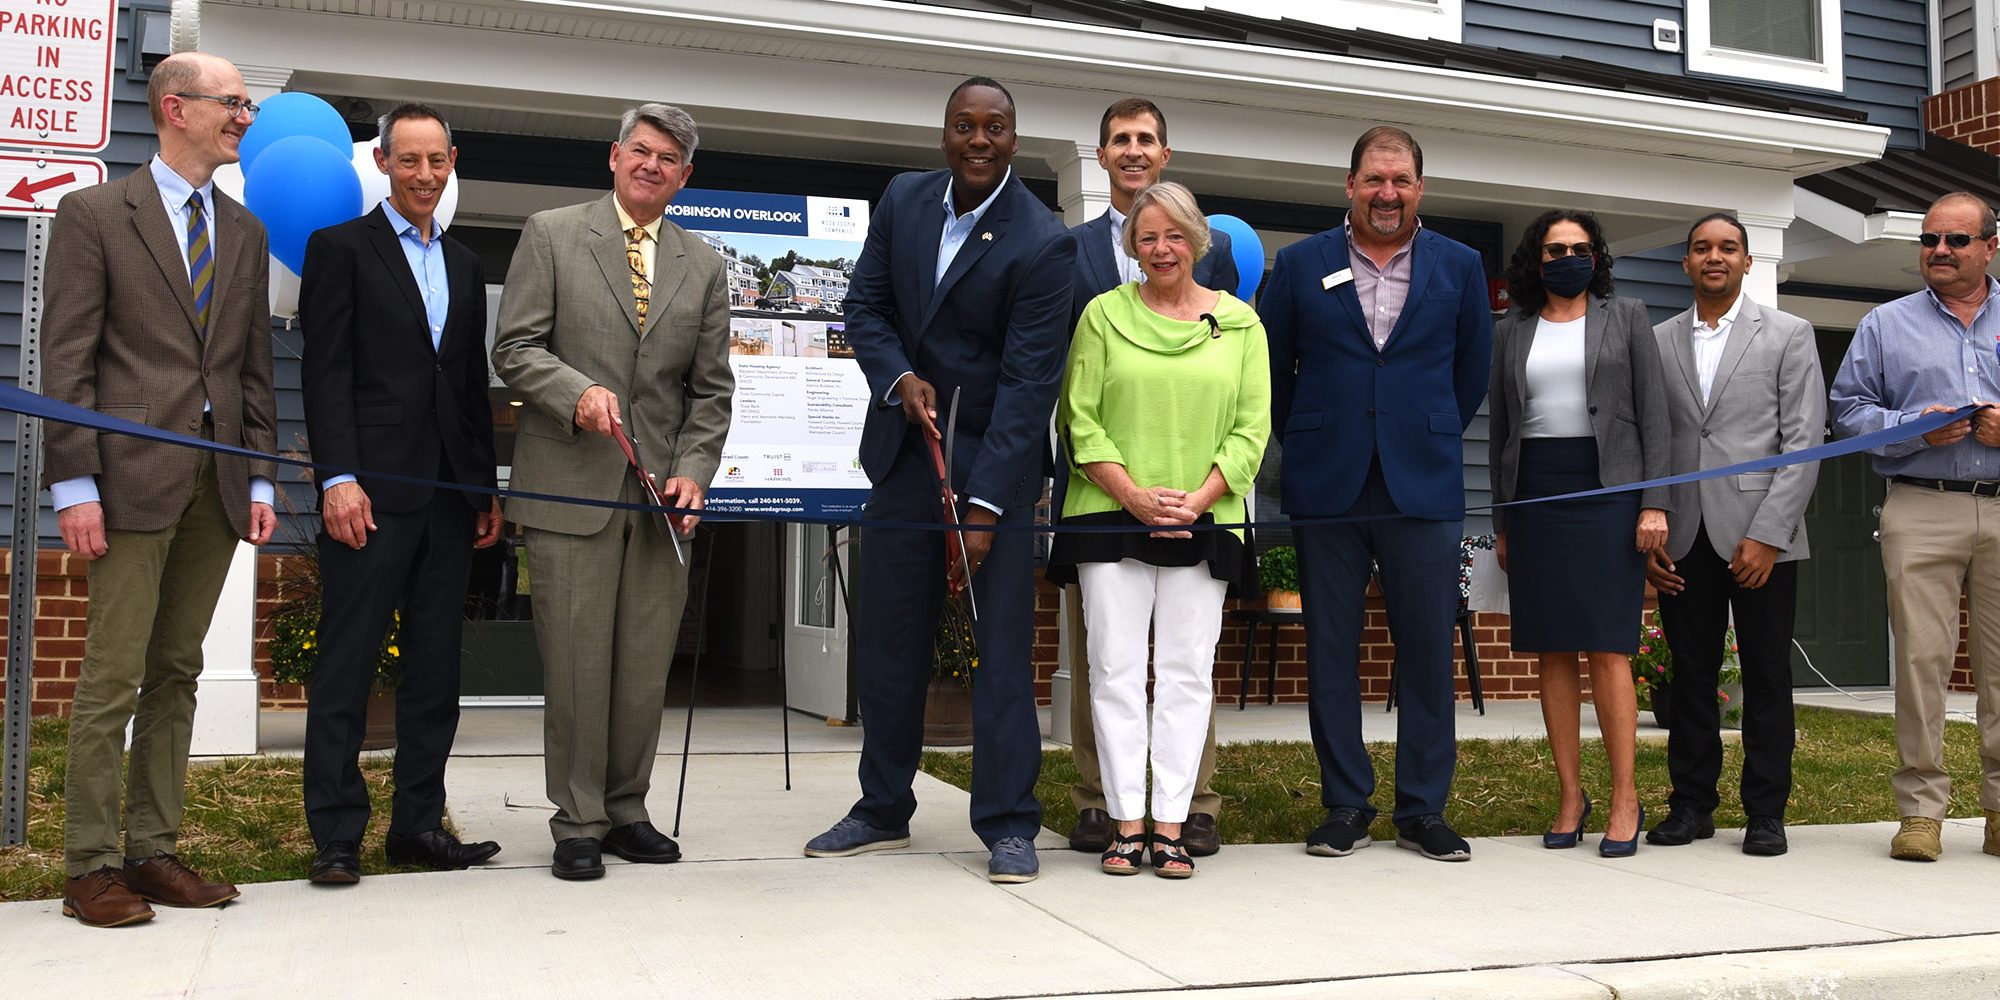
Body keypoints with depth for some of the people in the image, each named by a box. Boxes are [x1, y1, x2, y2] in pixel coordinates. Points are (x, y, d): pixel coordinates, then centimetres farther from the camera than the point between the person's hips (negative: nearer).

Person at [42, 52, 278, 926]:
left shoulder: (245, 231, 16)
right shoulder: (95, 214, 1)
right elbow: (67, 361, -4)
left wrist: (260, 478, 9)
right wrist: (73, 484, -11)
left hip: (219, 480, 5)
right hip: (134, 472, -5)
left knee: (177, 672, 9)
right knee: (113, 675, -2)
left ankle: (153, 850, 17)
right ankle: (89, 867, 6)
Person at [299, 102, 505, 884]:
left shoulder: (464, 266, 19)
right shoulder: (341, 248, 3)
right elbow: (327, 373, -5)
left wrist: (487, 489, 13)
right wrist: (338, 478, -15)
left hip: (449, 494, 6)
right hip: (372, 491, -5)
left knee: (435, 671, 7)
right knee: (347, 667, -2)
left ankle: (418, 824, 15)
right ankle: (337, 834, 4)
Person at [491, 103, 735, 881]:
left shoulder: (704, 267, 14)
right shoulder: (551, 234, 5)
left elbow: (711, 388, 12)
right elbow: (514, 348, 0)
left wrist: (693, 470, -1)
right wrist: (577, 392, -18)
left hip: (661, 493, 3)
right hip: (570, 487, -3)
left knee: (646, 667, 5)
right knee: (575, 664, -1)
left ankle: (627, 810, 19)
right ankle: (578, 823, 11)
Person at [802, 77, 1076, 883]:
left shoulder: (1042, 243, -13)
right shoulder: (903, 201, 4)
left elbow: (1028, 381, -16)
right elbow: (865, 307, 10)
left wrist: (983, 506, -20)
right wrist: (900, 379, -12)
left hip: (995, 455, -4)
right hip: (905, 446, 5)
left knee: (1003, 641, -3)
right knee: (888, 636, 9)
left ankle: (1007, 823, 7)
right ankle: (884, 809, 23)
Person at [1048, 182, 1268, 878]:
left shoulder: (1240, 323, 9)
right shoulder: (1104, 314, 6)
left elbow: (1252, 427, 4)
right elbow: (1079, 418, 1)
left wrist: (1198, 499, -9)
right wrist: (1133, 494, -10)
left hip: (1204, 524, 1)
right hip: (1110, 515, 0)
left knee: (1187, 673, 1)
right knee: (1116, 670, -1)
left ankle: (1172, 826, 7)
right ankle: (1127, 825, 6)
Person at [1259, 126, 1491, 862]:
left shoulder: (1459, 267, 8)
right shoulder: (1301, 264, 6)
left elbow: (1472, 371, 15)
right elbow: (1270, 367, 12)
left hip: (1422, 487, 0)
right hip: (1326, 487, 0)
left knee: (1428, 650, 2)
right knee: (1330, 650, 4)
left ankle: (1424, 809, 13)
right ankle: (1346, 804, 15)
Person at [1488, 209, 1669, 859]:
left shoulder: (1626, 318, 8)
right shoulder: (1511, 332, 13)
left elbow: (1653, 415, 3)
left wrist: (1654, 502, -7)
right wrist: (1500, 522, 11)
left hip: (1605, 489, -3)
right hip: (1533, 494, 3)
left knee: (1606, 649, -7)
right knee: (1552, 652, 3)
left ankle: (1625, 798, 1)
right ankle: (1570, 795, 10)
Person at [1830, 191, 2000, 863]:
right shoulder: (1885, 325, 13)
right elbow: (1849, 410, 7)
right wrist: (1916, 429, -8)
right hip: (1920, 512, -1)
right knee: (1920, 658, -5)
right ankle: (1921, 810, 0)